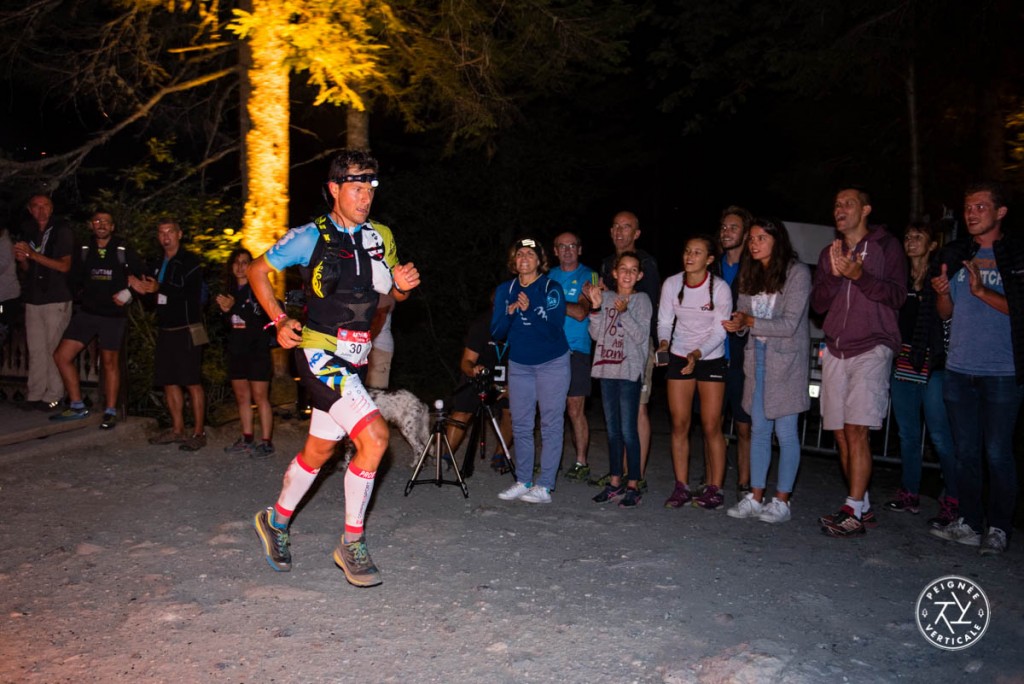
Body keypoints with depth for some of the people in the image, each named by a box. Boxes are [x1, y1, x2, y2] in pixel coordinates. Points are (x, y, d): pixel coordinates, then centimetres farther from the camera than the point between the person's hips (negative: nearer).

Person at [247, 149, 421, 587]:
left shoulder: (380, 237, 7)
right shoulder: (311, 236, -8)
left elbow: (394, 293, 16)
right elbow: (258, 270, 4)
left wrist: (403, 284, -7)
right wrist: (280, 321, -6)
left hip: (351, 360, 6)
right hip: (319, 355, -6)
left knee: (319, 451, 16)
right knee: (374, 439, -18)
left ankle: (275, 522, 39)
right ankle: (351, 544, -2)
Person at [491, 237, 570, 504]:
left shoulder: (552, 288, -6)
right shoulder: (505, 290, 6)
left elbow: (555, 326, -16)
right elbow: (496, 333, 2)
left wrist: (530, 310, -27)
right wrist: (510, 313, -15)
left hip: (552, 364, -4)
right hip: (519, 364, 4)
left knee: (551, 425, -5)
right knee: (521, 425, 5)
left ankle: (544, 486, -3)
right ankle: (522, 482, 12)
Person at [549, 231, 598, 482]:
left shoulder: (588, 276, 1)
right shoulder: (550, 276, 16)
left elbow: (581, 312, -13)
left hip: (575, 350, -4)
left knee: (575, 410, -3)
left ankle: (581, 462, 7)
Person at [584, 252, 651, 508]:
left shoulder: (641, 300, -2)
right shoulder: (607, 298, 9)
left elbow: (641, 336, -10)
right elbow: (596, 334, 5)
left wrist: (624, 313, -22)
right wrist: (596, 307, -8)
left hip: (629, 371, -5)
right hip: (607, 369, 5)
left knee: (628, 431, -6)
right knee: (612, 429, 11)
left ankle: (633, 486, 2)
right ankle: (615, 482, 20)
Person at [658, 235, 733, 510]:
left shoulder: (720, 288, -14)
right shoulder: (672, 284, -8)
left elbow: (719, 332, -13)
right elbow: (665, 321, -2)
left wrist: (697, 354, -28)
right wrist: (663, 342, -23)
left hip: (711, 359, -2)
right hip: (679, 358, 2)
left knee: (711, 426, -4)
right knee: (679, 425, 2)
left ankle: (715, 489, 5)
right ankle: (681, 487, 10)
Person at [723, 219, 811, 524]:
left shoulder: (797, 273, -9)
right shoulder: (750, 275, 11)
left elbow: (790, 324, -15)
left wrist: (749, 322, -16)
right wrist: (739, 324, -10)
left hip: (786, 360, -6)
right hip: (757, 358, 6)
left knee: (785, 432, 0)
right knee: (759, 430, 9)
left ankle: (781, 501, 9)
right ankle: (755, 498, 15)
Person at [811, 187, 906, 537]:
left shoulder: (886, 246, 4)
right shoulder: (829, 253, 18)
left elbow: (897, 296, -5)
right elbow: (818, 304, 10)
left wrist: (859, 275, -18)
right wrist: (834, 276, -8)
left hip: (872, 348, -5)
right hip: (836, 351, 5)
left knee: (856, 430, -15)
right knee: (840, 433, 4)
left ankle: (853, 512, -12)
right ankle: (864, 507, 15)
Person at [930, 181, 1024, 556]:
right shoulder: (956, 256, 12)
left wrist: (982, 292, -20)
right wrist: (942, 292, -5)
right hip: (959, 370, 4)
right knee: (966, 451, 8)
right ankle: (970, 523, 17)